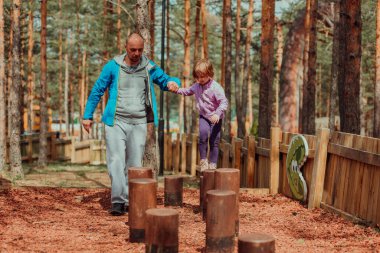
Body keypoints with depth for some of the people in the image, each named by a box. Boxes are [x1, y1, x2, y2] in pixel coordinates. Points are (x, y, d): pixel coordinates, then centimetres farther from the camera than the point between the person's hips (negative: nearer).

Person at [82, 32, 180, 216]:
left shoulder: (149, 68, 6)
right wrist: (87, 116, 4)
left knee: (134, 163, 4)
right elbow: (97, 91, 6)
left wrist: (173, 83, -8)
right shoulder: (113, 66, 0)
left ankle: (129, 201, 11)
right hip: (116, 122, -2)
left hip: (138, 123, 2)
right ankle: (117, 201, -12)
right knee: (116, 161, -11)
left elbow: (166, 80, 18)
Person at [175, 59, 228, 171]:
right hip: (203, 116, 4)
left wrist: (217, 113, -34)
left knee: (214, 141, -2)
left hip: (215, 118, -3)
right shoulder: (196, 86, 2)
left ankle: (212, 164, 9)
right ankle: (203, 159, -10)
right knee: (203, 132, -22)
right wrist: (177, 90, 7)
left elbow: (224, 102, -21)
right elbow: (187, 91, 22)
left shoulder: (216, 87, -18)